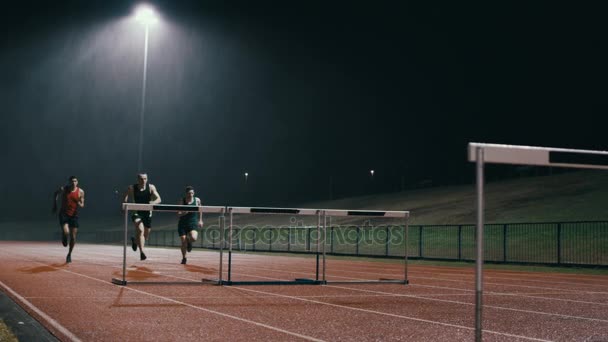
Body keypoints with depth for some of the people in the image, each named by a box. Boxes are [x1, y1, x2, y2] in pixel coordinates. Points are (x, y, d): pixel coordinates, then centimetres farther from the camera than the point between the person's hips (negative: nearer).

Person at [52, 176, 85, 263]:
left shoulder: (80, 192, -5)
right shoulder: (63, 189, -7)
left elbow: (82, 204, 1)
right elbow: (55, 194, 13)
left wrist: (80, 204, -23)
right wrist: (54, 205, 10)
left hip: (74, 215, 2)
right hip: (64, 214, -1)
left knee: (73, 237, 2)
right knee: (66, 232, -23)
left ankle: (69, 254, 22)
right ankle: (64, 238, 16)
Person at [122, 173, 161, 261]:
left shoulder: (151, 187, -6)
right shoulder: (132, 188, -7)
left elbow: (158, 199, -14)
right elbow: (124, 200, -3)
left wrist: (153, 202, -37)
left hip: (147, 213, 3)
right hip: (137, 213, -3)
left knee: (145, 237, 13)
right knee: (140, 230, -29)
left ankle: (135, 240, 47)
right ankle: (142, 252, -28)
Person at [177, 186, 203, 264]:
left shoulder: (197, 200, -1)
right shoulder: (182, 201, -5)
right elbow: (178, 214, -10)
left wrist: (200, 220, 21)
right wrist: (184, 212, -29)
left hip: (193, 223, 0)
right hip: (183, 223, 0)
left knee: (193, 238, -26)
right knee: (184, 242, -1)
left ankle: (189, 242, 13)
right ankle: (184, 258, 23)